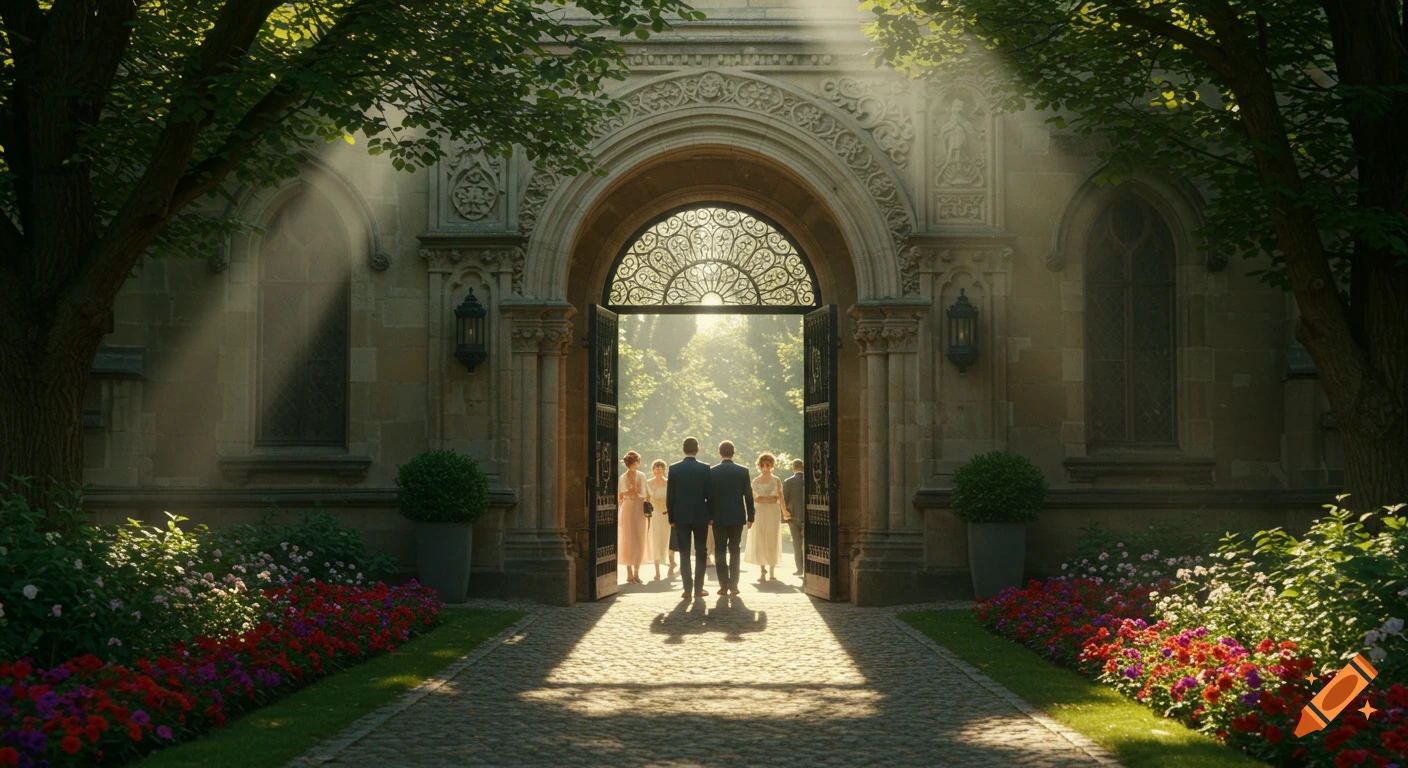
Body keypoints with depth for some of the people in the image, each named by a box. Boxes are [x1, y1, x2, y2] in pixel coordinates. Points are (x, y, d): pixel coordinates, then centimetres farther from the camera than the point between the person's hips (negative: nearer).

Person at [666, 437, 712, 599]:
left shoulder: (674, 468, -3)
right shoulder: (706, 469, -5)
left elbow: (669, 495, -1)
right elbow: (709, 494, -3)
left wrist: (671, 518, 6)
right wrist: (711, 516, 6)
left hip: (680, 516, 1)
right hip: (700, 516, -1)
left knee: (684, 553, 3)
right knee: (700, 552, 7)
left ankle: (687, 589, 0)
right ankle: (698, 588, 5)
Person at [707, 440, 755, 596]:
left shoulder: (712, 471, -5)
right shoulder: (743, 471, -3)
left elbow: (709, 495, -2)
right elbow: (748, 496, -1)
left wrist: (709, 516, 5)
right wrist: (750, 517, 6)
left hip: (719, 517, -1)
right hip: (737, 517, 1)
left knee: (720, 551, 5)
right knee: (734, 551, 6)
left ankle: (723, 585, 0)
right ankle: (733, 585, 3)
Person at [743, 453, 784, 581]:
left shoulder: (776, 480, 3)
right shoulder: (755, 481, 8)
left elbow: (780, 497, 5)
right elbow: (753, 498, 12)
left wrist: (784, 512, -2)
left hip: (773, 511, -2)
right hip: (759, 511, 2)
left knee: (772, 540, 0)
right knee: (759, 541, 0)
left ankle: (772, 571, 6)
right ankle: (762, 570, 7)